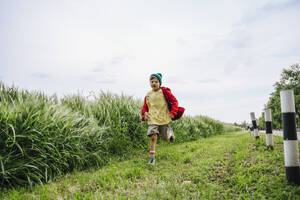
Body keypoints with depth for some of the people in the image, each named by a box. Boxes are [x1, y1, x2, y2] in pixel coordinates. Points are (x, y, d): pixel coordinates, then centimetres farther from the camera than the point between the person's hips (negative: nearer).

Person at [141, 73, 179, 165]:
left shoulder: (164, 91, -2)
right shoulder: (148, 95, 8)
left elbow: (174, 101, 0)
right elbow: (145, 107, 18)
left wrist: (172, 112, -9)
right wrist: (145, 113, -3)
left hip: (164, 118, -1)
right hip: (152, 119, 2)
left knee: (166, 138, 9)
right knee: (153, 137, -13)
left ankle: (170, 132, 46)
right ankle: (152, 157, -1)